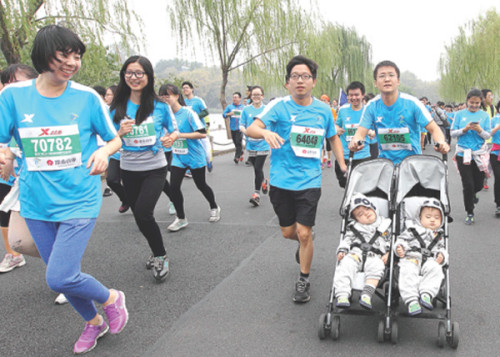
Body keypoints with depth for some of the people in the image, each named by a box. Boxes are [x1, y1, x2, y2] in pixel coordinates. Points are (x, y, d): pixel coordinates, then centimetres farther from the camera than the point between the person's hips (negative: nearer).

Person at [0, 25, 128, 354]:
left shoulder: (87, 97, -6)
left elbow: (115, 139, 3)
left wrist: (104, 151, -19)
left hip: (79, 200, -3)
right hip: (37, 203, 4)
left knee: (60, 277, -13)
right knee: (62, 276, 16)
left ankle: (112, 298, 18)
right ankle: (94, 323, 43)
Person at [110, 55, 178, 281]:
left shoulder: (160, 106, -6)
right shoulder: (117, 107, -3)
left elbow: (173, 129, 8)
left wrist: (172, 136, -14)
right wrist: (121, 133, -18)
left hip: (155, 169, -3)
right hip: (129, 170, 4)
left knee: (143, 212, -19)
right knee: (140, 215, 14)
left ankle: (160, 256, 4)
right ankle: (158, 254, 38)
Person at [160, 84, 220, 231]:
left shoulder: (188, 112, -16)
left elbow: (202, 133, -20)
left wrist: (180, 135, -23)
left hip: (195, 156, -5)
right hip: (178, 157, 5)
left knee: (201, 184, 10)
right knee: (173, 187, -5)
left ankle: (214, 208, 37)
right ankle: (181, 219, 10)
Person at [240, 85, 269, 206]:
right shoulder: (246, 109, 3)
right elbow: (241, 125, 3)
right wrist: (246, 132, -16)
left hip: (263, 144, -3)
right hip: (251, 144, 3)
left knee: (258, 169, -11)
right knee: (256, 169, 14)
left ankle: (256, 194, -4)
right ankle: (263, 182, 44)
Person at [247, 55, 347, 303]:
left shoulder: (323, 110, 3)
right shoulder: (279, 106, -6)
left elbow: (333, 137, 20)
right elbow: (251, 129, -18)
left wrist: (343, 166, 12)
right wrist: (266, 132, -40)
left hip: (309, 181, 0)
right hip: (281, 180, 0)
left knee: (303, 233, -3)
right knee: (288, 232, 12)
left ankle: (304, 280, 19)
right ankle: (304, 243, 49)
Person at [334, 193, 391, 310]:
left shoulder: (386, 225, 20)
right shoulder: (354, 228, 21)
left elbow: (391, 241, 17)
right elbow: (347, 240, 13)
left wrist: (388, 253, -1)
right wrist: (341, 251, -5)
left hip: (375, 256, 0)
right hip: (356, 253, 1)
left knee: (376, 266, -35)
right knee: (346, 264, -31)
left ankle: (366, 295, -40)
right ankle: (342, 295, -39)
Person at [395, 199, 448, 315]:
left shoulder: (439, 236, 28)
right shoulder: (413, 229, 18)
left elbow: (441, 249, 24)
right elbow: (402, 239, 13)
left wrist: (442, 256, 0)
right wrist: (399, 248, -10)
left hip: (430, 261, 2)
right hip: (411, 259, -2)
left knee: (435, 270, -33)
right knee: (408, 272, -34)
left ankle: (427, 295, -40)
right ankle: (411, 300, -40)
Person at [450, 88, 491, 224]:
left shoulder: (484, 115, 3)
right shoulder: (460, 114, 1)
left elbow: (488, 135, 0)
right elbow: (453, 133, 0)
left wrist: (479, 130, -20)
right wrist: (465, 129, -17)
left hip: (479, 154, 2)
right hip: (463, 153, -2)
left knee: (479, 184, 10)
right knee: (468, 185, -3)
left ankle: (472, 194, 47)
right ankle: (470, 213, 13)